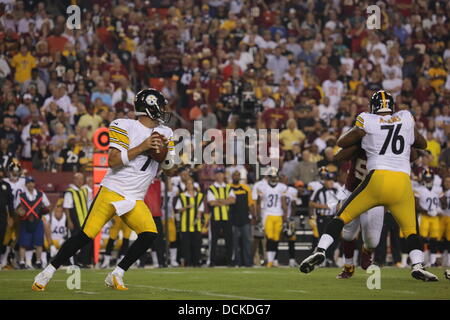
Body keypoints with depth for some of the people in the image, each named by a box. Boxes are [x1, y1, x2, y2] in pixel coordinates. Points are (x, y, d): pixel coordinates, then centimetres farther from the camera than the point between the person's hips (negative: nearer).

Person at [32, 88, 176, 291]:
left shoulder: (165, 134, 10)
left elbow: (170, 171, 10)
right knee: (86, 235, -10)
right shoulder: (125, 127, -7)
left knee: (149, 234, -17)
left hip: (135, 201, 5)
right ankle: (48, 272, 2)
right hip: (112, 192, -5)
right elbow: (113, 161, -15)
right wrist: (141, 147, -19)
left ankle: (116, 276, -3)